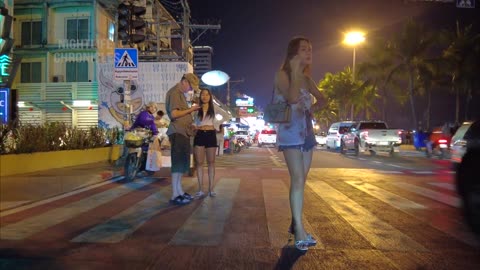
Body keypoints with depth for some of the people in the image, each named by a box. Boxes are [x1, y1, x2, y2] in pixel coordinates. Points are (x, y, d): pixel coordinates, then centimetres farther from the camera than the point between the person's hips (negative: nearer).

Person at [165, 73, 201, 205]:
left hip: (183, 132, 10)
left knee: (182, 163, 12)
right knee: (178, 163, -9)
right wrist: (190, 109, -11)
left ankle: (180, 191, 20)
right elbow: (174, 114, -20)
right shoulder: (174, 92, -10)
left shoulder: (180, 93, 21)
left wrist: (191, 110, 12)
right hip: (178, 132, -10)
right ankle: (175, 195, -5)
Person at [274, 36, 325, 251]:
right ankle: (300, 230, -11)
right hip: (291, 133, -7)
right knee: (297, 180, -14)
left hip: (307, 132, 7)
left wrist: (312, 109, 9)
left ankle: (294, 223, 19)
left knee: (301, 181, 9)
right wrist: (295, 71, -14)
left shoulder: (307, 79, 16)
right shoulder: (282, 74, -5)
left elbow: (321, 99, 26)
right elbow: (292, 98, -22)